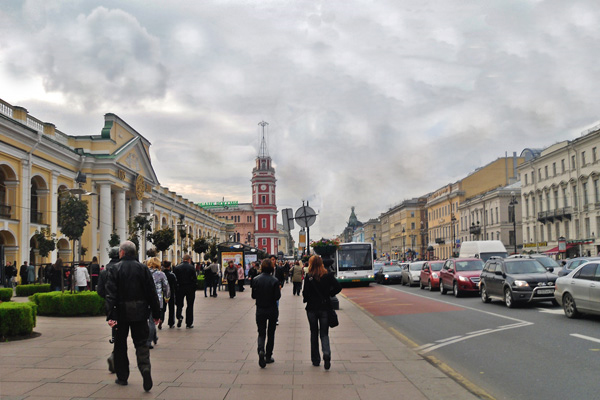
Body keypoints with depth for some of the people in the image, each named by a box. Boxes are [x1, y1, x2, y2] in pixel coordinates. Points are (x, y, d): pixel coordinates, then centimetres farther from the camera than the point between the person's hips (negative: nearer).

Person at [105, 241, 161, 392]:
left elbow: (111, 294, -14)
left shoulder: (115, 269, -5)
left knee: (120, 345, 14)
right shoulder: (143, 268, 1)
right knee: (141, 343, 6)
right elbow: (152, 292, 1)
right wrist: (156, 313, 7)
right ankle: (145, 368, -19)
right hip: (140, 312, 1)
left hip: (121, 312, -1)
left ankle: (122, 377, 21)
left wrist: (110, 315, -17)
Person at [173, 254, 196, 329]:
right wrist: (194, 289, 1)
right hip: (190, 288, -1)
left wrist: (175, 288, 6)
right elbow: (194, 279, -7)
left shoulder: (177, 267, 0)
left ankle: (179, 316, -10)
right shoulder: (192, 267, -5)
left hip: (180, 288, 1)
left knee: (179, 304, 15)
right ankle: (189, 324, 7)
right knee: (189, 306, 6)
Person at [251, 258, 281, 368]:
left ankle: (261, 350, -19)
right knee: (271, 333, 14)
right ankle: (268, 356, 18)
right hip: (272, 310, -1)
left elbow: (253, 296, -2)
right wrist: (279, 290, 6)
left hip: (260, 310, 1)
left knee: (261, 333, 8)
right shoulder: (274, 281, -12)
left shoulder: (256, 280, -6)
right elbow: (277, 297, -12)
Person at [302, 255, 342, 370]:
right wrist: (329, 294, 5)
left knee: (314, 334, 13)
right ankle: (326, 353, -19)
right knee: (324, 334, 8)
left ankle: (315, 360, 18)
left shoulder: (309, 277, -10)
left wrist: (305, 299, 9)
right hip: (325, 308, 1)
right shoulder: (328, 276, -4)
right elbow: (338, 287, -9)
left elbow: (305, 293, -12)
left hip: (312, 309, -1)